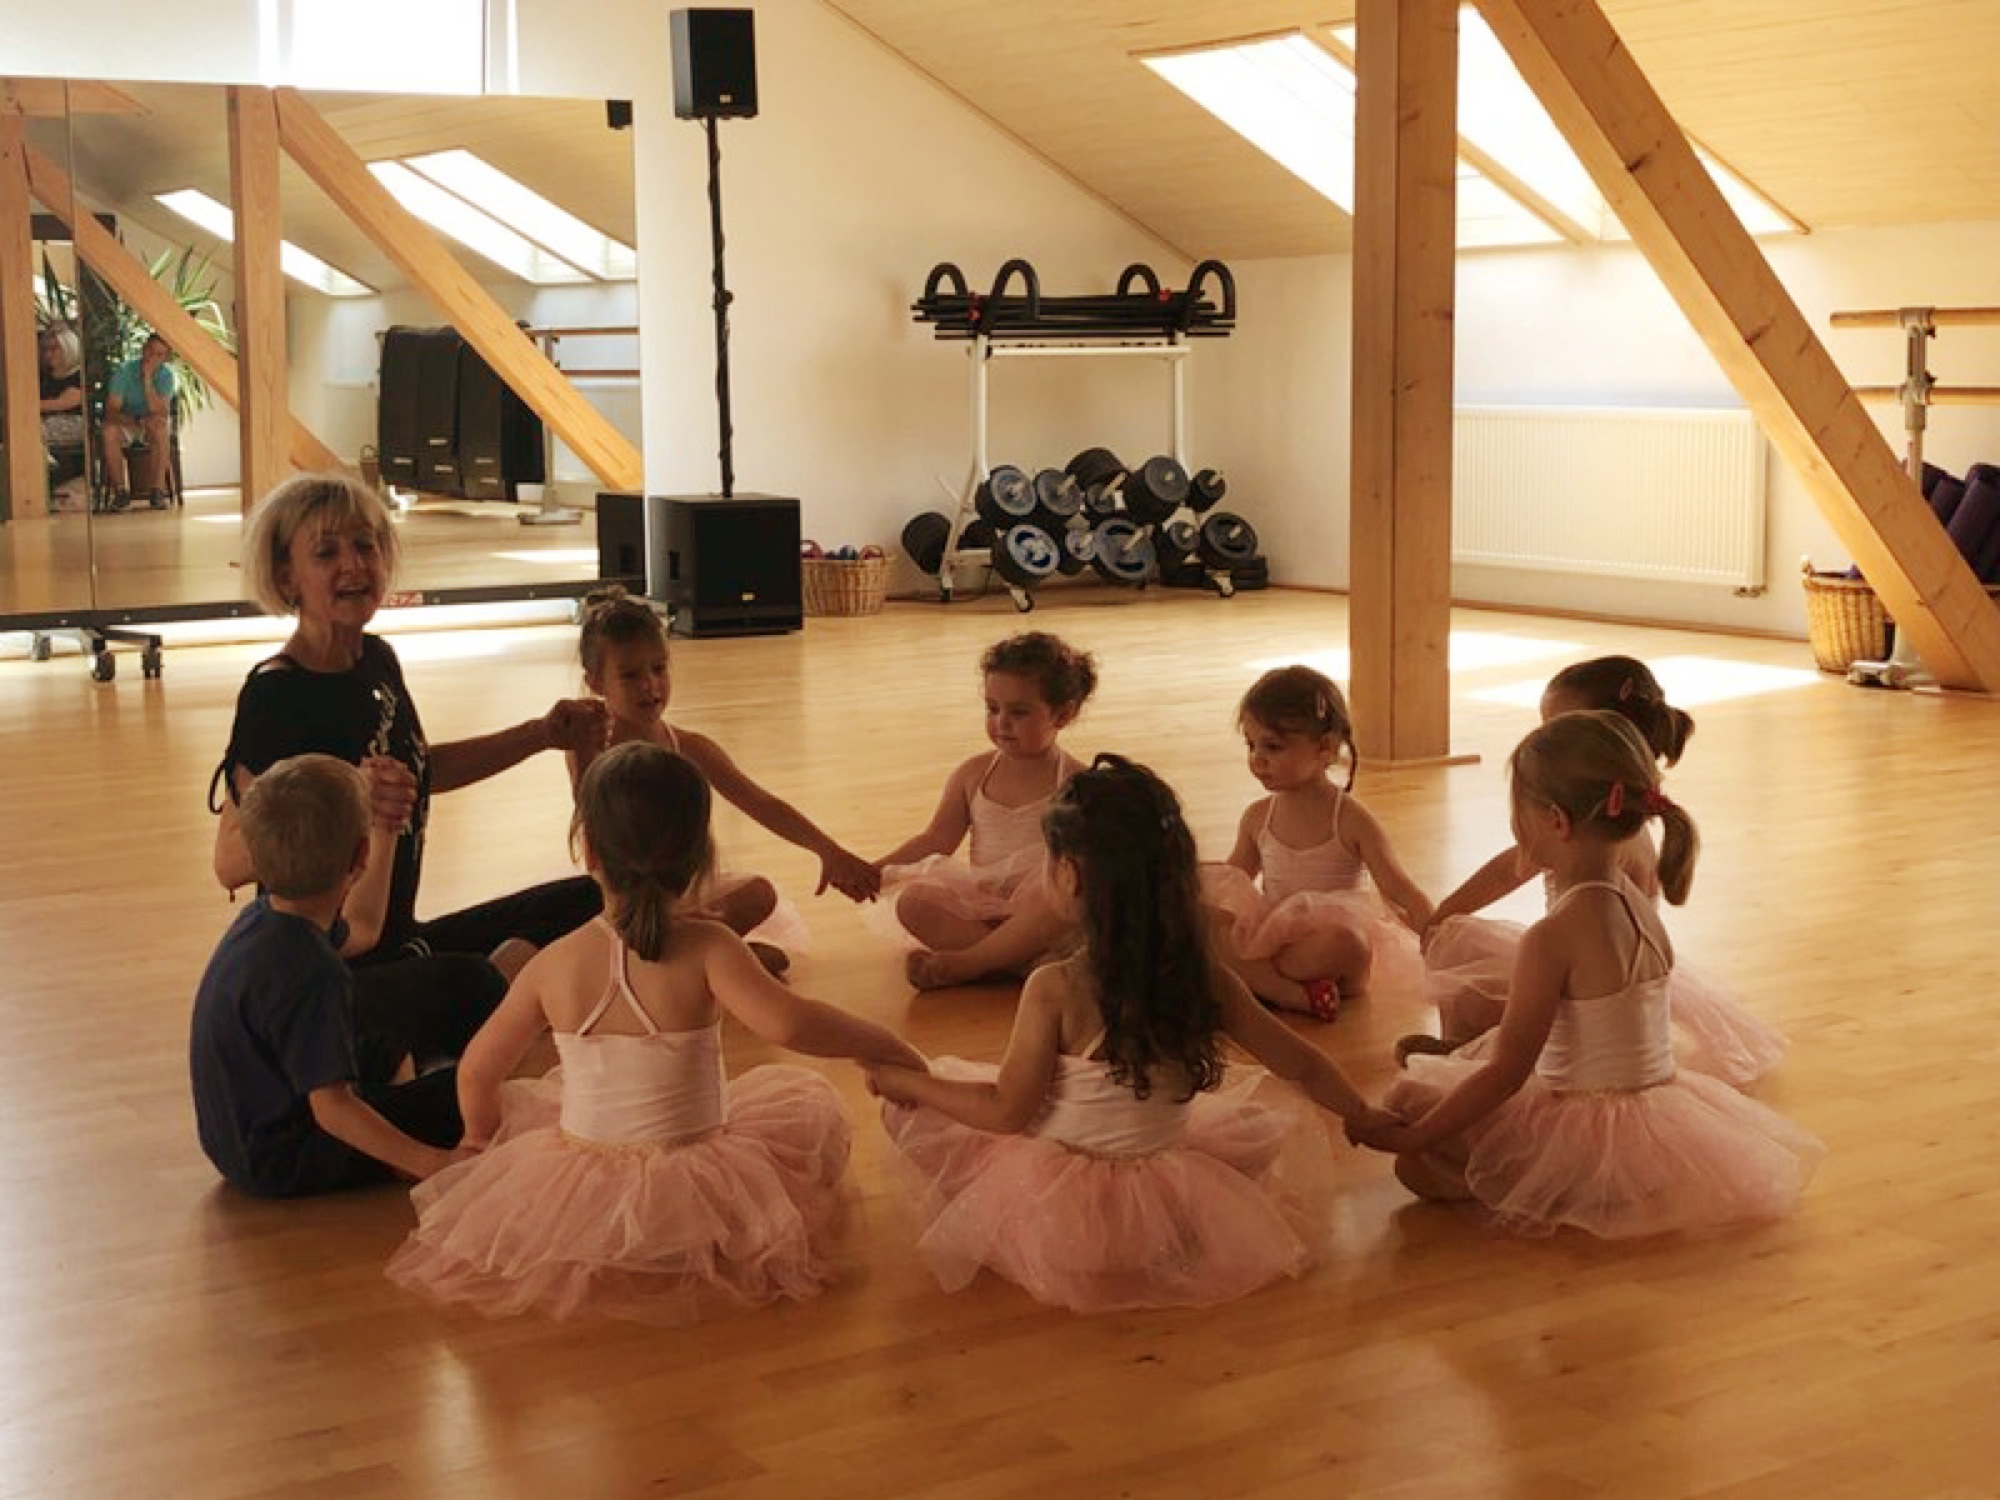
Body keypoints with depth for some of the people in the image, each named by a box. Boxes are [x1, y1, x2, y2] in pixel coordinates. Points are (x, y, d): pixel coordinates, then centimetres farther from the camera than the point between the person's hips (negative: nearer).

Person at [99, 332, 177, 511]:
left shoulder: (166, 375, -13)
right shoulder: (124, 370, -13)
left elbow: (158, 411, -25)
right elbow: (111, 410, -19)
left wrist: (147, 380, -31)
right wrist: (138, 421, -36)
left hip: (153, 423, -1)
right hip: (127, 422, 1)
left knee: (161, 429, -36)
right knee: (108, 431, -32)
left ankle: (157, 490, -29)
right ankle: (121, 490, -23)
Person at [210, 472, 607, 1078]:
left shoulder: (377, 661, 7)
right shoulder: (275, 696, -18)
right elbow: (231, 861, -24)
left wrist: (541, 734, 24)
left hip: (399, 947, 9)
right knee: (461, 983, -39)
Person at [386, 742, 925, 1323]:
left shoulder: (554, 964, -7)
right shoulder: (707, 949, -18)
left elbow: (476, 1074, 1)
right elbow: (789, 1023, -31)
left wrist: (483, 1146, 21)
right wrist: (891, 1048, -17)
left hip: (580, 1191, 4)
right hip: (692, 1193, -4)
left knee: (513, 1103, 34)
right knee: (812, 1099, 20)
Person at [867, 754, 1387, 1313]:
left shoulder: (1054, 989, -22)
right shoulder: (1208, 980, -10)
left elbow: (1008, 1112, -14)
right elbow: (1303, 1065, 1)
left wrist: (901, 1081, 0)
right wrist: (1369, 1119, 19)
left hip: (1056, 1213, -3)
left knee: (908, 1106, 13)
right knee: (1276, 1109, 28)